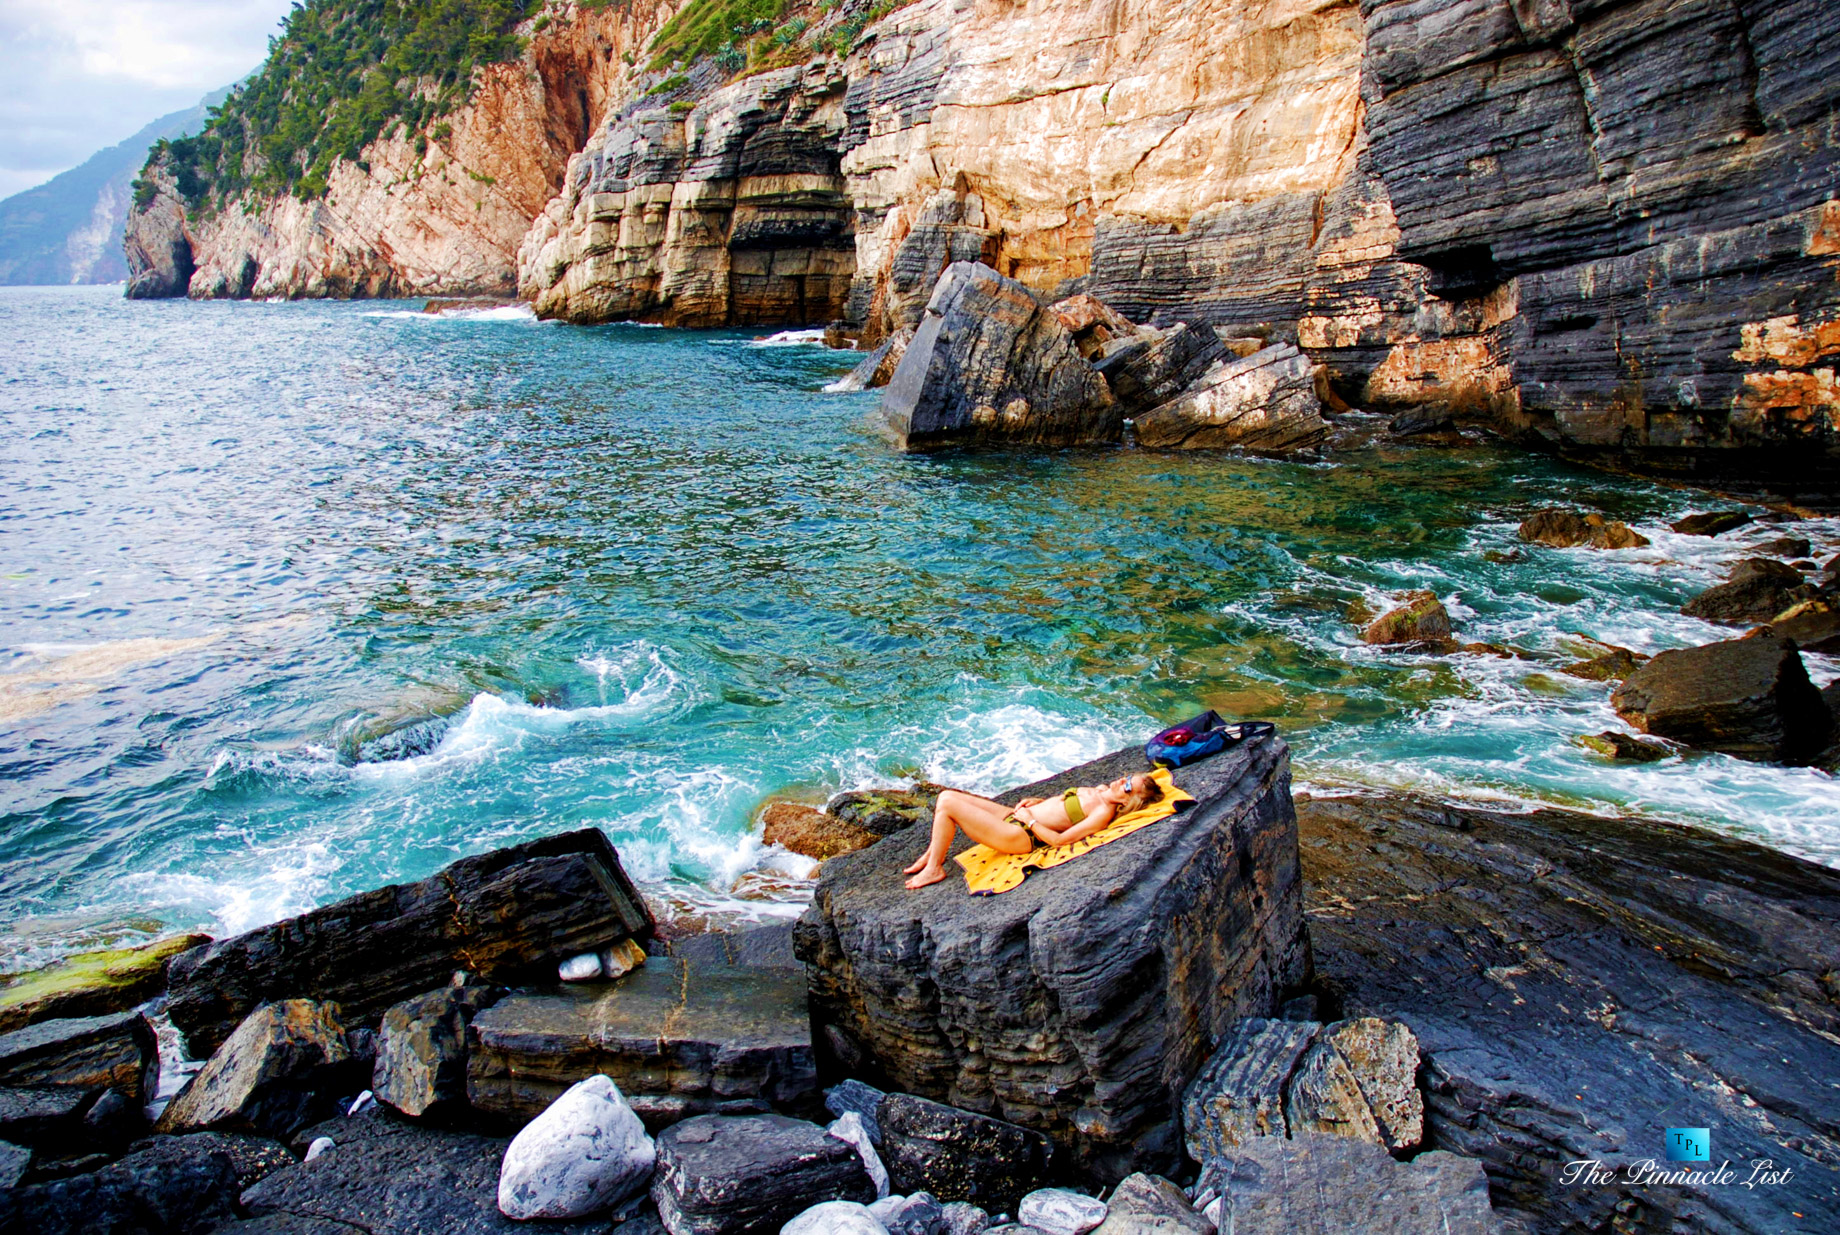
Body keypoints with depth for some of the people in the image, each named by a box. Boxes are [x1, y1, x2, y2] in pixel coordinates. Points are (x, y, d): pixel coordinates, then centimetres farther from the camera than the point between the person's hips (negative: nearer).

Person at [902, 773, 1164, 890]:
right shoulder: (1100, 790, 10)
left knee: (948, 805, -17)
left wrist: (1030, 820, -12)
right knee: (947, 796, 5)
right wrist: (1037, 802, 9)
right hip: (1016, 816, 10)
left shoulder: (1104, 812, -17)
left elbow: (1059, 839, -21)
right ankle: (931, 854, 16)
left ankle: (934, 869, -2)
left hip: (1020, 834, -10)